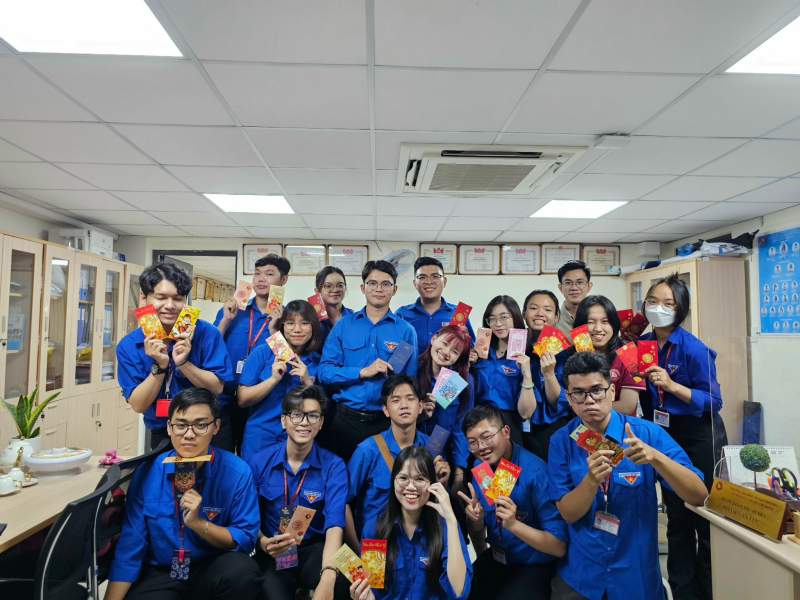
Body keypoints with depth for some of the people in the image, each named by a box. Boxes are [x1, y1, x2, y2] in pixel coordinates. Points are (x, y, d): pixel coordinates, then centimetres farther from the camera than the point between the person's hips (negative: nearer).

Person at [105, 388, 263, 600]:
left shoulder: (237, 472, -15)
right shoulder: (147, 473, -8)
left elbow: (246, 539, -12)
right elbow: (130, 545, -4)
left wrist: (198, 522, -25)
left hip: (213, 570, 0)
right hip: (159, 573, 1)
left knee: (243, 571, -31)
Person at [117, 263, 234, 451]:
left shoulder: (206, 332, -14)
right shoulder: (128, 346, -8)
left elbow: (217, 388, -14)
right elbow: (138, 405, -11)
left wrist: (183, 363, -28)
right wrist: (159, 366, -25)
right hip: (163, 434, 1)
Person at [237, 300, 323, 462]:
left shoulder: (318, 362, -1)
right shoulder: (262, 352, -6)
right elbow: (242, 400, -9)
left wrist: (307, 382, -17)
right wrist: (273, 379, -22)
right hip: (259, 437, -1)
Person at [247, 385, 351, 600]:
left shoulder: (334, 466, -7)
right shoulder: (259, 462, -2)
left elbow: (334, 525, -18)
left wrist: (327, 578, -36)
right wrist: (263, 542, -18)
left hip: (314, 548, -1)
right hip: (273, 552, 1)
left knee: (343, 582, -33)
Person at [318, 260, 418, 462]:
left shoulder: (405, 330, 0)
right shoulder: (344, 325, 1)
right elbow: (324, 371, -4)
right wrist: (362, 372, -15)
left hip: (387, 421, 0)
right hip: (346, 419, 1)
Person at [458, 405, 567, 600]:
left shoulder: (535, 472, -24)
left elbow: (560, 547, -22)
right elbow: (477, 532, 5)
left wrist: (514, 524, -36)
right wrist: (475, 519, -18)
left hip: (535, 566, -5)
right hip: (496, 559, 5)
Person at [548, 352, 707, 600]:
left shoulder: (648, 433, -13)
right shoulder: (561, 441, -10)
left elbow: (698, 496, -15)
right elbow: (568, 513, -11)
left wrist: (655, 457, -32)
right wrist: (591, 480, -29)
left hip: (637, 577, 0)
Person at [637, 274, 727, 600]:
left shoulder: (693, 348, -18)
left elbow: (713, 401, -19)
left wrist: (672, 385, -29)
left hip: (699, 438, -5)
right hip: (665, 435, 5)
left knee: (705, 518, 7)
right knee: (676, 517, 15)